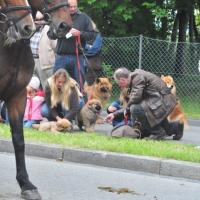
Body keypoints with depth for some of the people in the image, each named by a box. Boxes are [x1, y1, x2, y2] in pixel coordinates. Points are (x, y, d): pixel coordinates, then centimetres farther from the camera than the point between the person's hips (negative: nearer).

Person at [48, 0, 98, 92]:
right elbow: (50, 34, 7)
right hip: (61, 56, 1)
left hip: (78, 57, -1)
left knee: (79, 85, 6)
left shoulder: (83, 17, 3)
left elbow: (93, 34, -1)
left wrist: (80, 33, -15)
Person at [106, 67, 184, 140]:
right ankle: (175, 127, 20)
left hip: (163, 102, -11)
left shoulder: (137, 77, -14)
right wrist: (114, 114, 16)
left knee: (135, 109, -26)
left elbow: (136, 96, -26)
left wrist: (127, 108, -9)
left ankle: (158, 133, -13)